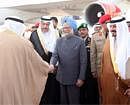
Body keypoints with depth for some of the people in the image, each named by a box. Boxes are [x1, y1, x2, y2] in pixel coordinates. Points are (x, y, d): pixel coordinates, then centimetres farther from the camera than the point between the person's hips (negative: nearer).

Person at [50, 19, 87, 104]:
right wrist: (52, 64, -20)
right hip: (62, 77, 4)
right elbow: (55, 55, 2)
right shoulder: (59, 41, 8)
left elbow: (83, 61, -7)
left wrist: (81, 78, -10)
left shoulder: (80, 41, -6)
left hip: (74, 79, -4)